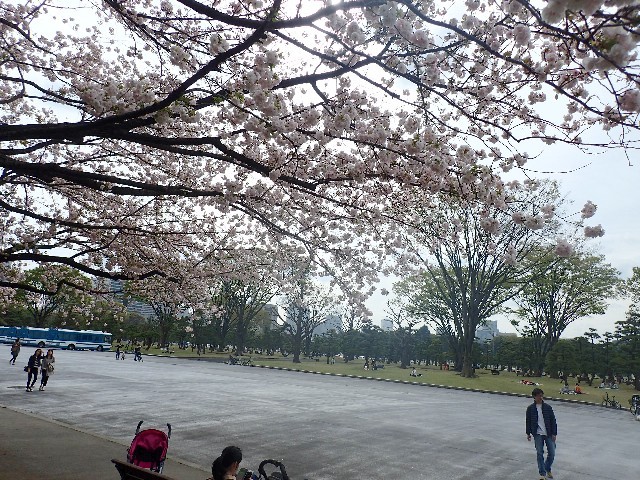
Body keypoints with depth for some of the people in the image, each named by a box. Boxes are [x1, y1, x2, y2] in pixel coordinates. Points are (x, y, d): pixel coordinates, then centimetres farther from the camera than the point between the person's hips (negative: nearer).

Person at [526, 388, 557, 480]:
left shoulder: (548, 407, -3)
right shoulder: (530, 408, -3)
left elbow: (553, 420, 1)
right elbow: (528, 421, 5)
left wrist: (554, 433, -2)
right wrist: (528, 433, 7)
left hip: (548, 433, 1)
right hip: (538, 434, -1)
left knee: (552, 453, 3)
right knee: (539, 453, -2)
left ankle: (548, 469, 28)